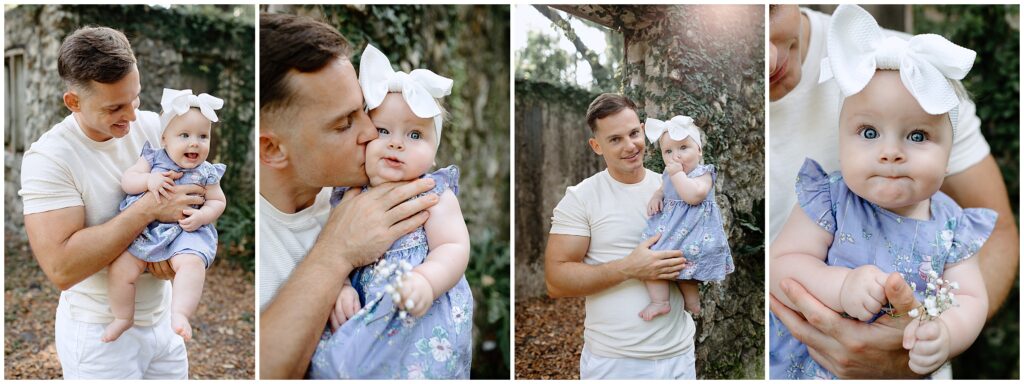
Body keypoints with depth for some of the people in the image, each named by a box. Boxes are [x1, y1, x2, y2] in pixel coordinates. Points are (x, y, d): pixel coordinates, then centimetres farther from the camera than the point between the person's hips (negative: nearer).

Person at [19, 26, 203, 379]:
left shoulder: (152, 126, -4)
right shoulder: (48, 158, -18)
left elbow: (195, 195, 4)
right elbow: (61, 269, -27)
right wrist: (150, 208, -28)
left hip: (162, 319, 5)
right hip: (100, 334, -5)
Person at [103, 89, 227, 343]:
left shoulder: (206, 173, 4)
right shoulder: (153, 159, 5)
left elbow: (218, 200, 8)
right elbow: (127, 181, 0)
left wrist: (202, 216, -12)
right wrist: (149, 181, -20)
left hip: (184, 232, -1)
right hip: (143, 230, 1)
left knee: (192, 263, -31)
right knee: (121, 269, -11)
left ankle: (179, 314, -34)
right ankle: (123, 317, 12)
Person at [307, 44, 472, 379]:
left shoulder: (436, 196, -2)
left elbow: (455, 248, -10)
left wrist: (426, 281, -29)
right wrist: (339, 288, -12)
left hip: (423, 318, -3)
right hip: (361, 315, 3)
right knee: (330, 362, -12)